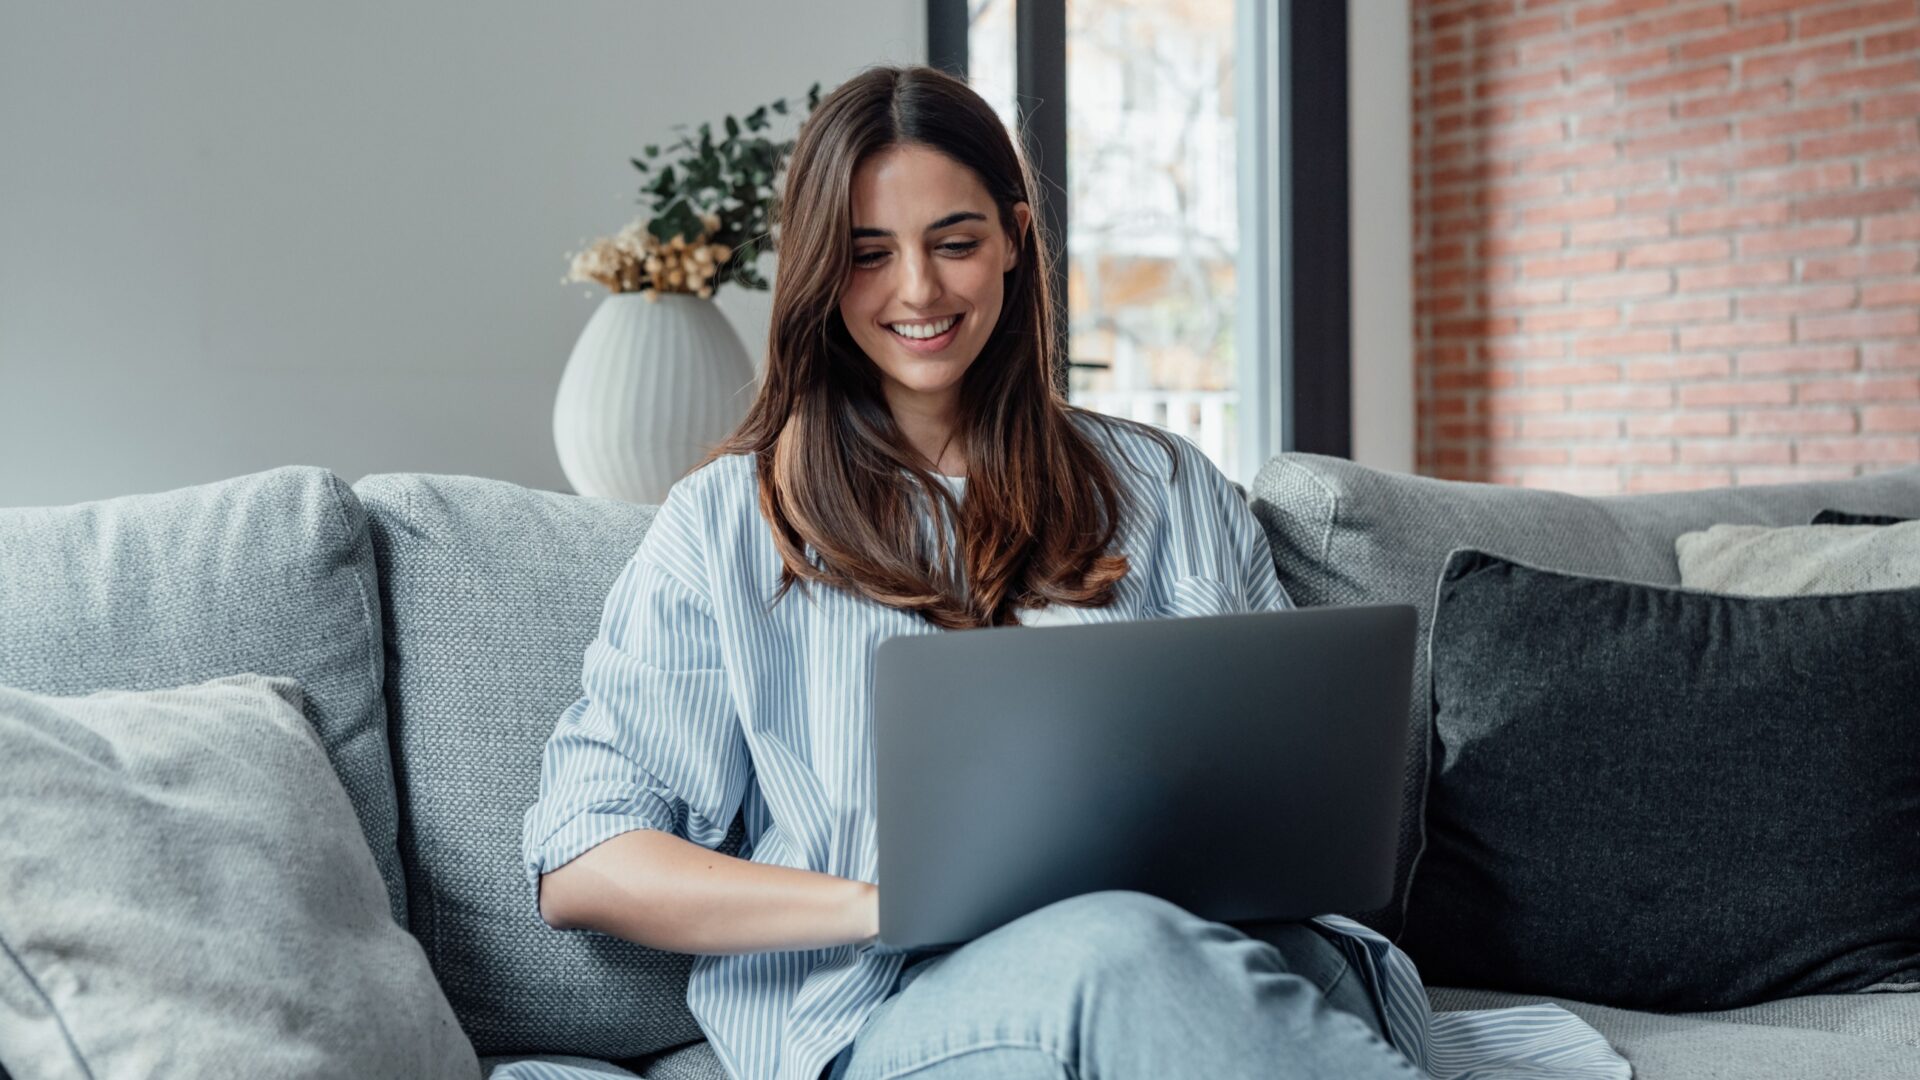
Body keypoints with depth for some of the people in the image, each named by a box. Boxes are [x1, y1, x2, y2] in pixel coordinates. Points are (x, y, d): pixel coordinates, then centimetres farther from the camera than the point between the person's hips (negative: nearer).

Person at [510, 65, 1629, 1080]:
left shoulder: (1166, 490, 22)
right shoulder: (729, 525, 13)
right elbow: (579, 869, 4)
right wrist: (887, 902, -11)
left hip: (1207, 940, 2)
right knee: (1113, 951, -38)